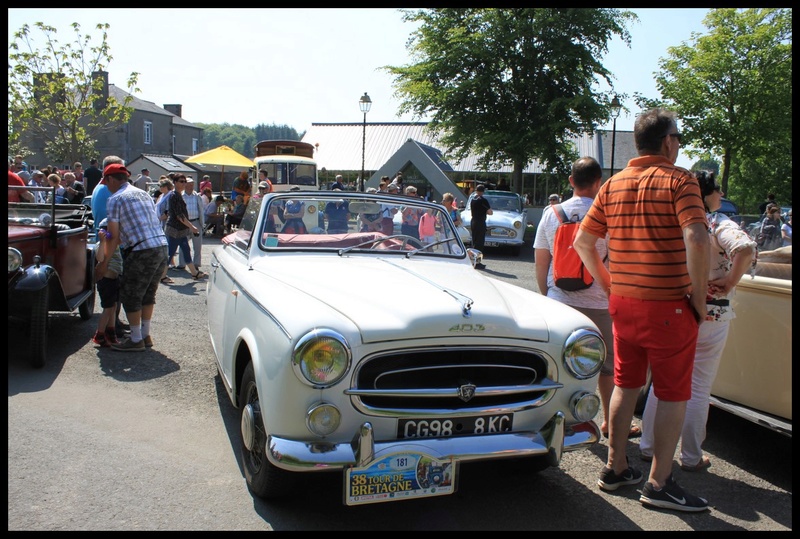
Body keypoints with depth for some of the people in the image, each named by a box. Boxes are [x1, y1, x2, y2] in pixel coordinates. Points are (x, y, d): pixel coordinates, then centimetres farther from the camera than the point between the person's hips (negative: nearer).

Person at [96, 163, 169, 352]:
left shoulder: (115, 199, -2)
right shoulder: (143, 194, 21)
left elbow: (114, 237, -3)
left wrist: (104, 262, 7)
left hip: (142, 251, -8)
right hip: (162, 246, 8)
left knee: (130, 296, 6)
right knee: (148, 294, 19)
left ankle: (136, 340, 12)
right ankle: (145, 335, 27)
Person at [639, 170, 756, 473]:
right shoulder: (718, 223, -11)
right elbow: (745, 248, -29)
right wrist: (731, 282, -17)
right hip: (709, 314, -5)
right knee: (699, 388, 6)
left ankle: (648, 446, 22)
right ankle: (691, 458, 16)